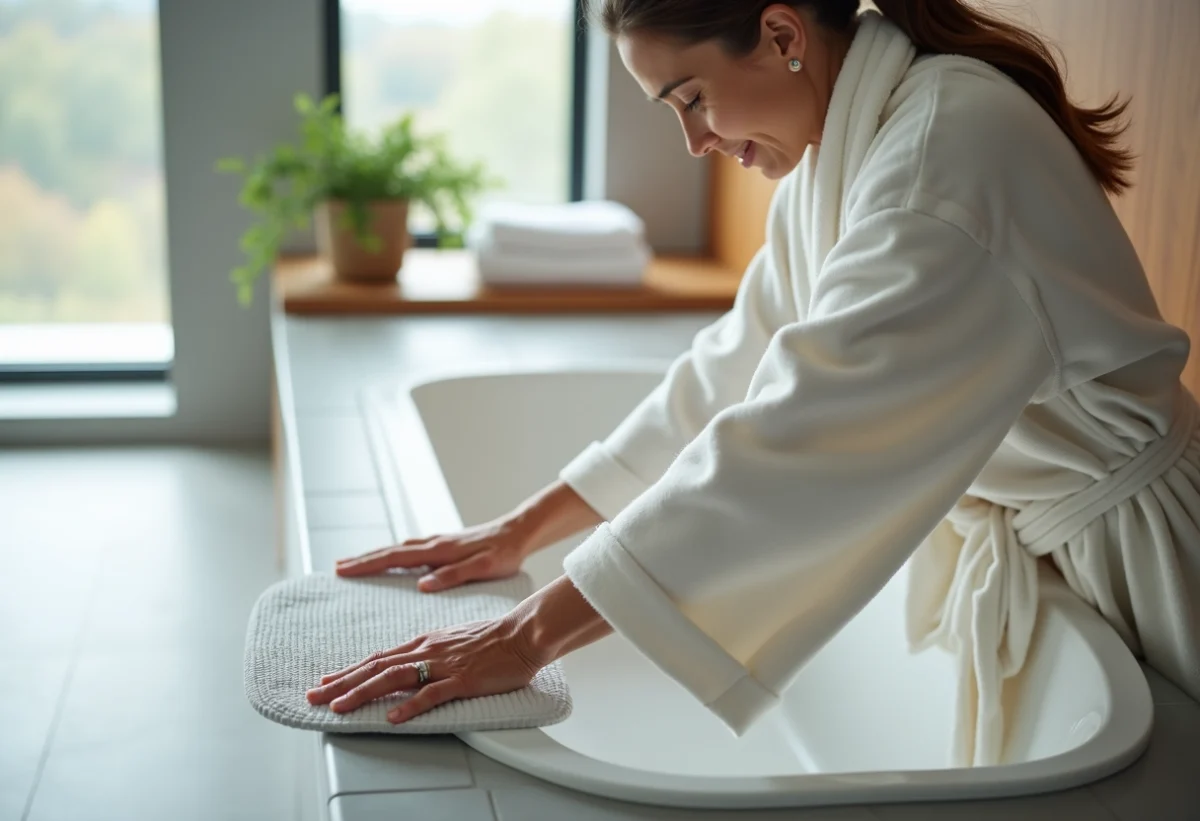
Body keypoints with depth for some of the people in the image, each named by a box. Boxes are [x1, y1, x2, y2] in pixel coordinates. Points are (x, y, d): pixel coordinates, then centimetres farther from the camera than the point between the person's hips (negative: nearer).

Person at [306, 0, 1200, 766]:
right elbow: (729, 375, 4)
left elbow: (795, 432, -37)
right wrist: (521, 530, 0)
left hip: (1121, 552, -7)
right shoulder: (832, 157, 0)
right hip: (1009, 554, 7)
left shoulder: (952, 143, -29)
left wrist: (531, 634, -37)